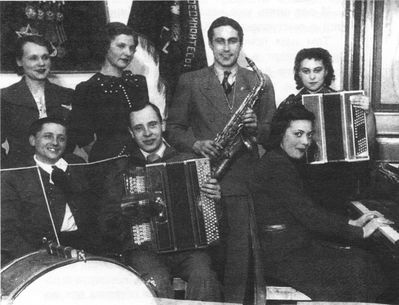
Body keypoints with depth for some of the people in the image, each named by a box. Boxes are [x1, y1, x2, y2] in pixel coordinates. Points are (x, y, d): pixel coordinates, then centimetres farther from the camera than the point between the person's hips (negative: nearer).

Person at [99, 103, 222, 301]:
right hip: (143, 249, -1)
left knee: (203, 276, -30)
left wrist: (214, 196, -6)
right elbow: (108, 223, 7)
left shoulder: (186, 161, 15)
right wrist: (125, 213, -14)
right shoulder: (118, 169, 12)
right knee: (157, 283, -31)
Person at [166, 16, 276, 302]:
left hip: (243, 182, 1)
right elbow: (173, 128, 8)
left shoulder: (260, 83, 9)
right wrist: (195, 143, -10)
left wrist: (256, 127, -10)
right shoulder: (190, 82, 7)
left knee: (239, 256, 1)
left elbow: (273, 133, 10)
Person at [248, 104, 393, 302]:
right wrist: (360, 232, -15)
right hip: (280, 257, -9)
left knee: (365, 260, -1)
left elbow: (308, 210, 16)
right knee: (355, 267, -14)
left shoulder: (289, 163, 14)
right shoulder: (276, 165, -19)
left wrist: (351, 223, 7)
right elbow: (308, 216, -22)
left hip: (298, 244, 9)